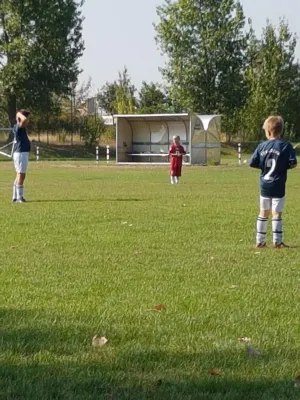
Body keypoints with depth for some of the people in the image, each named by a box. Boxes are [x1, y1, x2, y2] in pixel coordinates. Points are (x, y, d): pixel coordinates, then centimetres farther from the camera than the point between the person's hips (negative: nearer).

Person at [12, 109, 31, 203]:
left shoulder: (20, 128, 13)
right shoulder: (18, 127, -16)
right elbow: (24, 120, -33)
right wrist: (20, 114, -20)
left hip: (23, 153, 10)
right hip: (21, 154, -10)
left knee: (20, 176, 14)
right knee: (21, 175, -8)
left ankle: (15, 197, 19)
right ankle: (19, 197, -6)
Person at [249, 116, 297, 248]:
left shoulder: (262, 146, -2)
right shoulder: (286, 145, -10)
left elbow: (252, 163, 0)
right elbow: (293, 163, -14)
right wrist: (283, 166, 5)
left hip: (264, 185, 3)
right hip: (278, 186, -3)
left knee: (263, 213, 14)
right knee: (277, 213, 2)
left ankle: (260, 241, 18)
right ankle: (277, 242, 3)